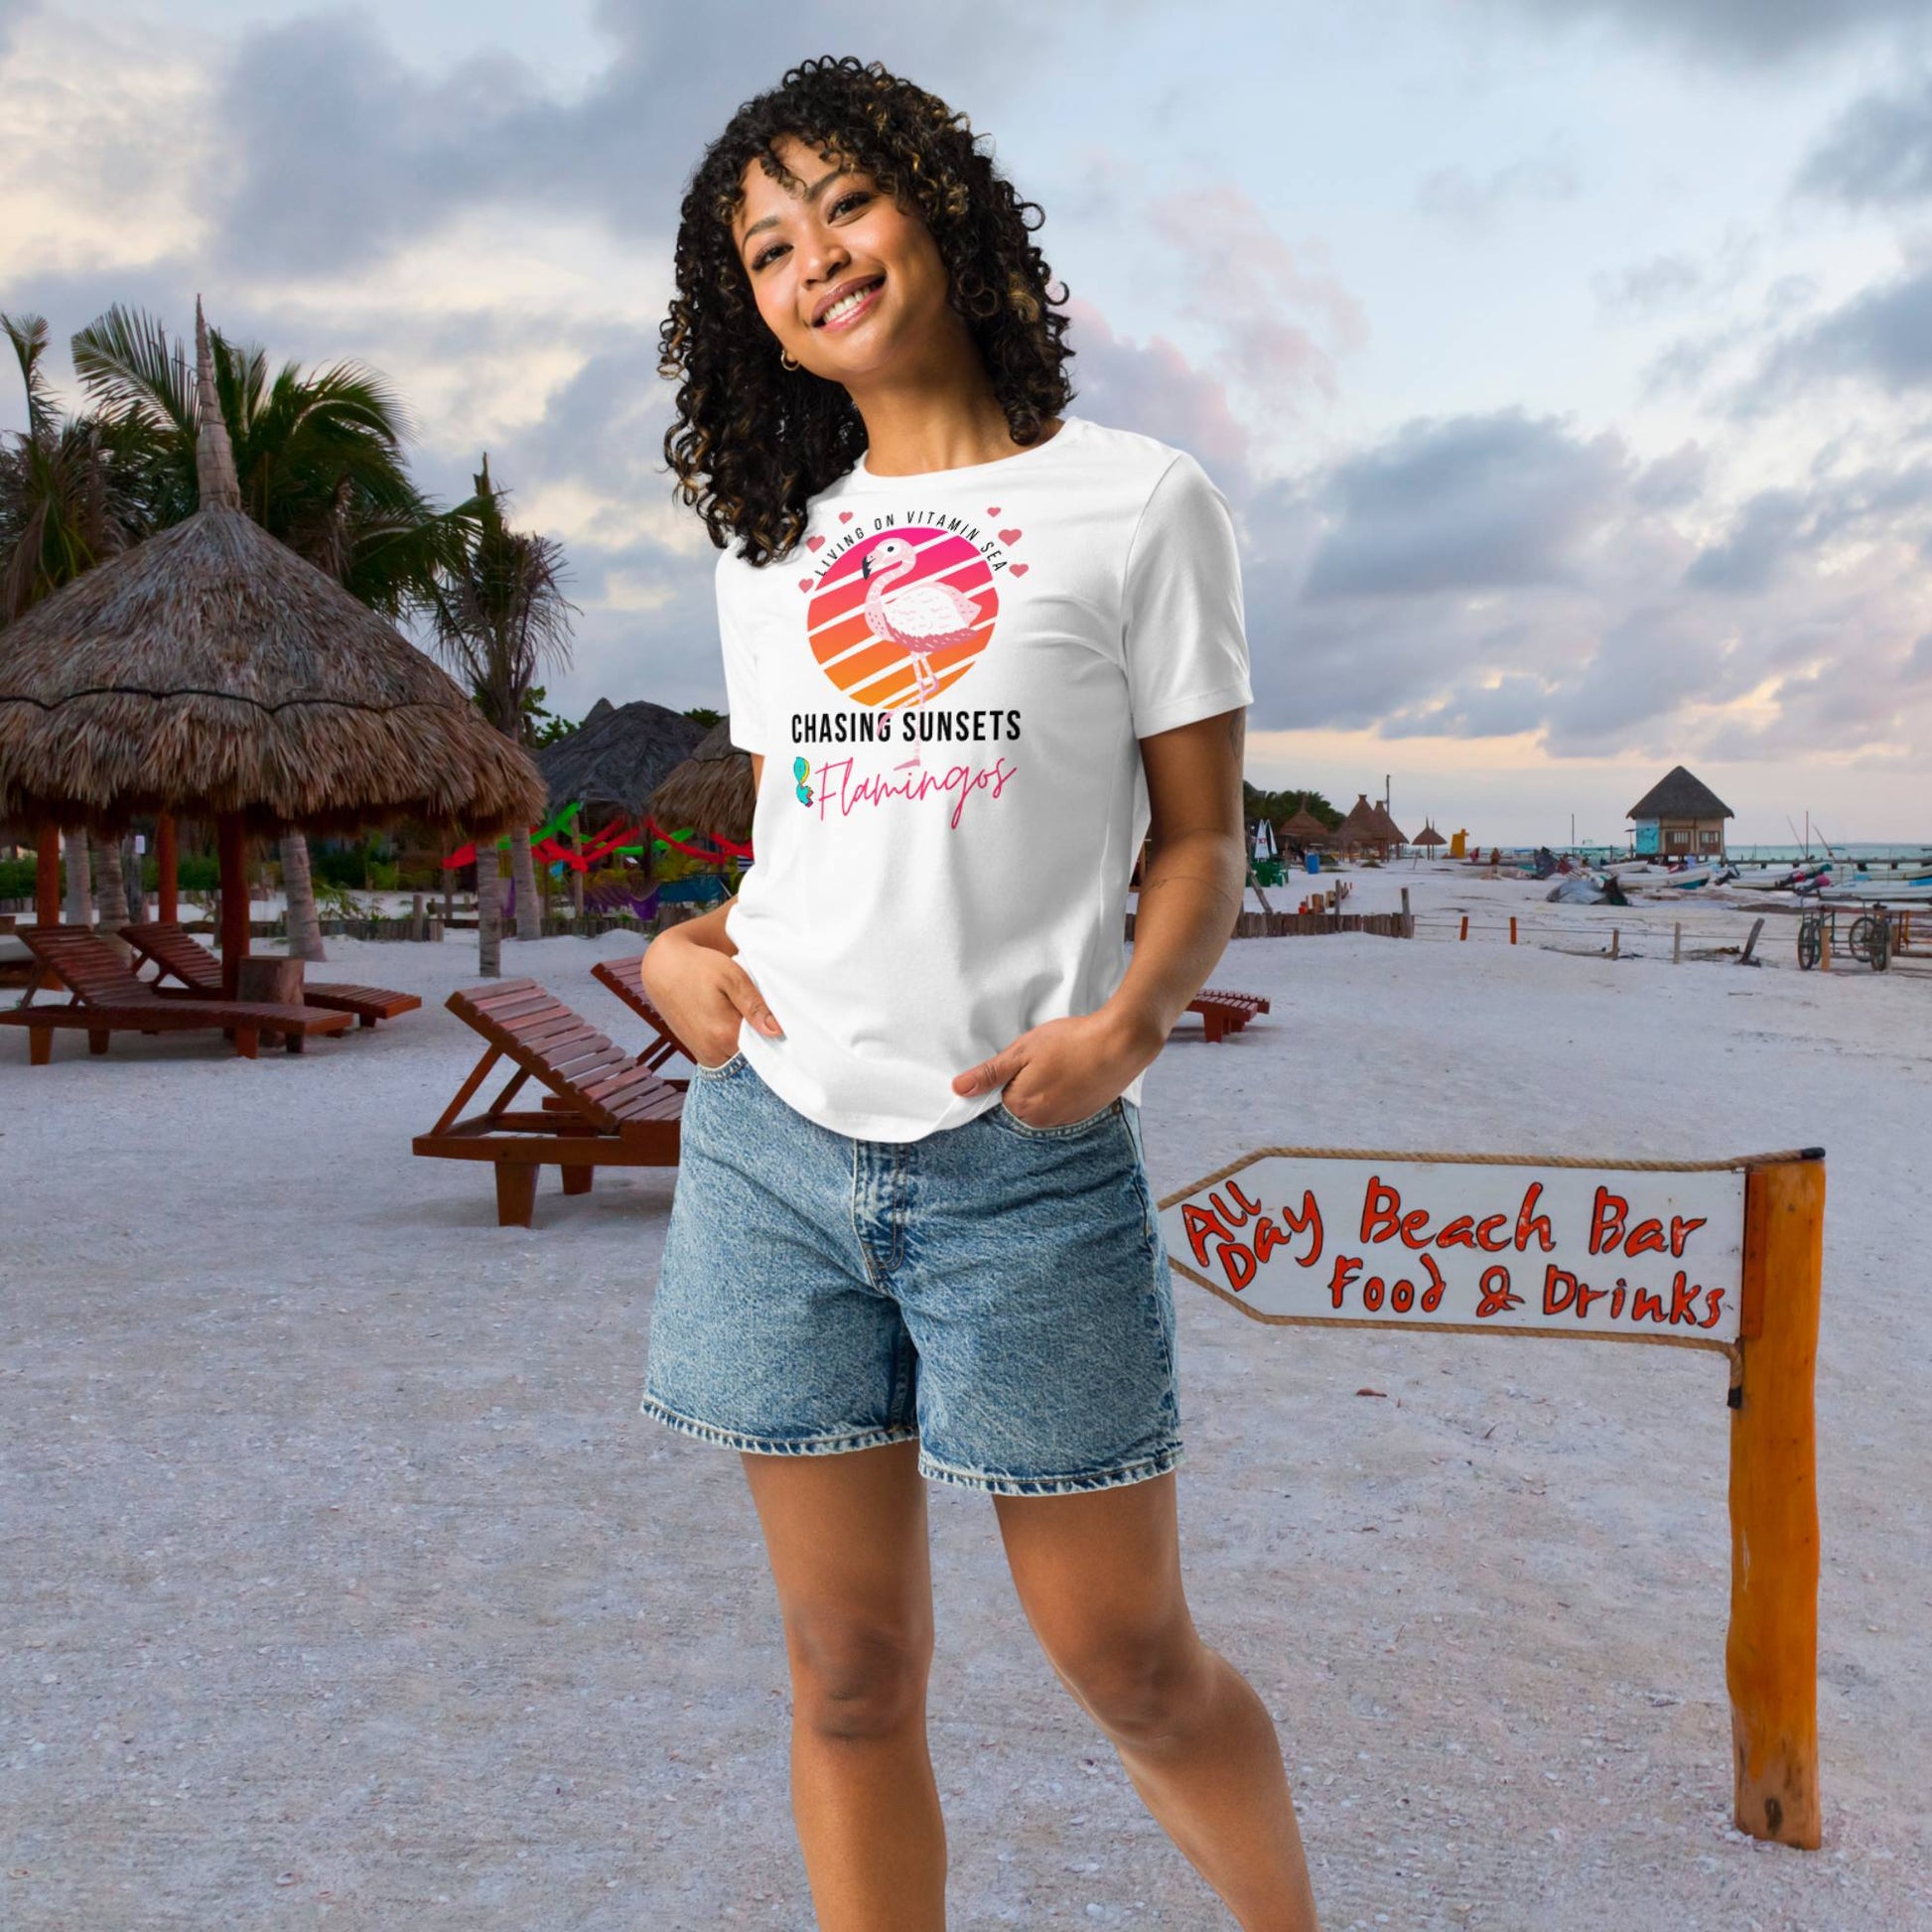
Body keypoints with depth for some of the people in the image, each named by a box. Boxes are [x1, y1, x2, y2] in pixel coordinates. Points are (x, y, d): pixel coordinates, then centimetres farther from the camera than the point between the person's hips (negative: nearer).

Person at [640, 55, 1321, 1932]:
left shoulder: (1133, 500, 2)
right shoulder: (770, 547, 15)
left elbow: (1201, 838, 0)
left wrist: (1130, 1016, -18)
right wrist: (682, 943, -1)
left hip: (1026, 1157, -3)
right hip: (774, 1142, 4)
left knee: (1131, 1659, 7)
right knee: (850, 1669, 11)